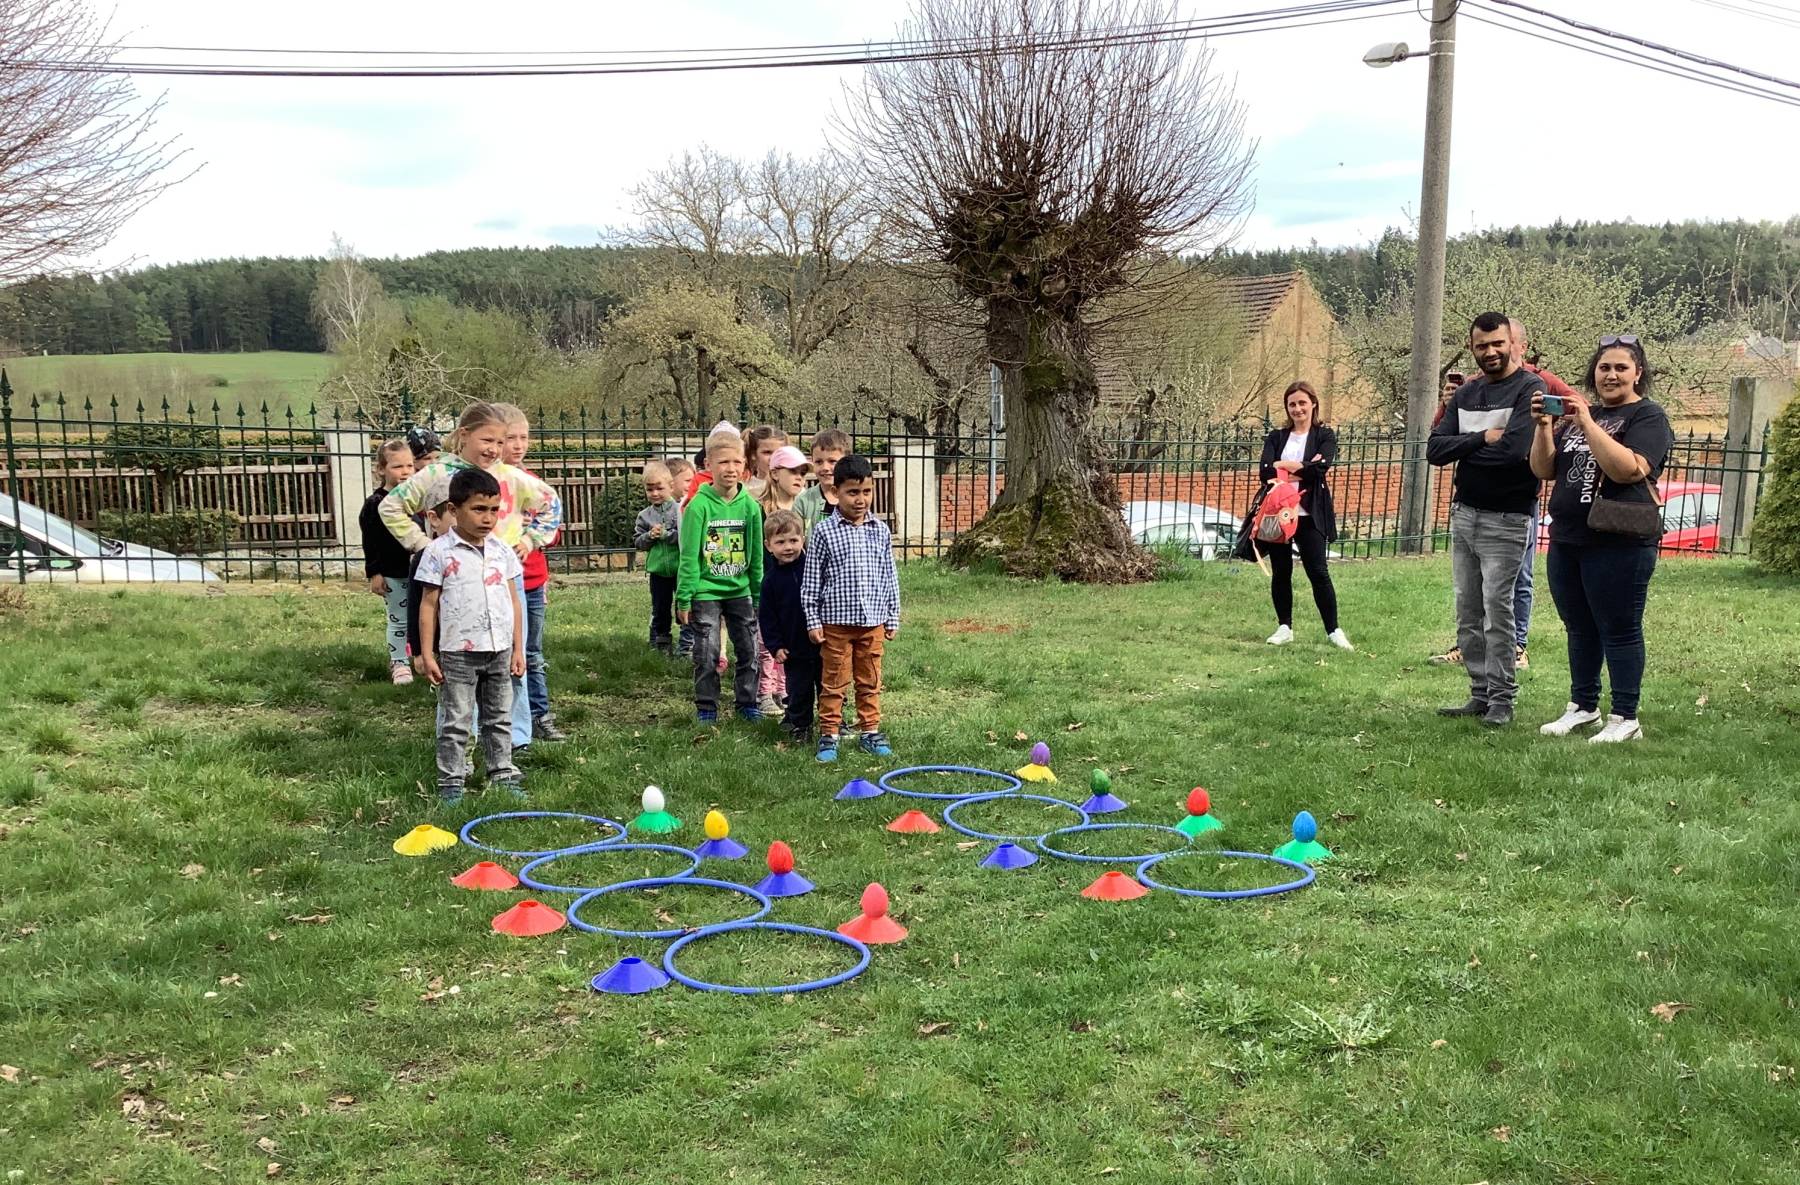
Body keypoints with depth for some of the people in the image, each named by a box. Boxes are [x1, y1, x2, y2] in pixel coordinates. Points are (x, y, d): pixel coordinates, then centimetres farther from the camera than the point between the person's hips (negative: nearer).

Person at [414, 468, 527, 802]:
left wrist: (518, 649, 8)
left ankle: (503, 775, 23)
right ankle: (451, 782, 10)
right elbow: (428, 604, -5)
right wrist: (427, 653, -8)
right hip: (458, 653, -4)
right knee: (456, 722, 3)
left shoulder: (502, 551, 6)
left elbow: (513, 601, 10)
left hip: (500, 651, 4)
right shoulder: (439, 552, -7)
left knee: (499, 719, 14)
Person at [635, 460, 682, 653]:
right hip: (658, 570, 3)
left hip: (680, 567, -3)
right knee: (660, 608, 13)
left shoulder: (680, 510, -9)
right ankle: (661, 642, 24)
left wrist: (665, 534, -20)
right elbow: (637, 541, 4)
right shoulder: (644, 515, 3)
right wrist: (650, 536, -14)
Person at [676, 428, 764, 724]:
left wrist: (759, 595, 9)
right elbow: (689, 555, -9)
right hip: (705, 591, -3)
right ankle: (706, 707, 15)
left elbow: (757, 555, 7)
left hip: (740, 590, 4)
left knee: (748, 649, 9)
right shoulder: (699, 505, -12)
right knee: (707, 653, 2)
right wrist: (684, 598, -9)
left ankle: (747, 702, 24)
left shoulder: (750, 505, -1)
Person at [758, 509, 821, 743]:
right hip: (794, 649, 0)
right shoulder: (771, 579, -4)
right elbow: (767, 617, 1)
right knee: (799, 690, 8)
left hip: (823, 642, 0)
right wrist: (775, 646, -5)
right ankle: (799, 726, 25)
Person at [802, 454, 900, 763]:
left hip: (873, 621, 3)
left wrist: (892, 618, 11)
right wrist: (813, 621, -5)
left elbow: (889, 577, 11)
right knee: (834, 682, 4)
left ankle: (871, 731, 22)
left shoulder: (880, 530, 5)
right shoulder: (824, 531, -5)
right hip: (836, 621, -3)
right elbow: (811, 580, -2)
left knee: (870, 682, 12)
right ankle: (829, 735, 13)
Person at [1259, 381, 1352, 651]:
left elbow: (1321, 467, -15)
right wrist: (1301, 469, -14)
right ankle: (1284, 628, 18)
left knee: (1318, 572, -4)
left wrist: (1285, 465, -9)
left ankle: (1334, 630, 3)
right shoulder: (1276, 437, 11)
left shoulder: (1324, 436, 4)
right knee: (1280, 573, 7)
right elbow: (1266, 471, -6)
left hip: (1310, 515, -3)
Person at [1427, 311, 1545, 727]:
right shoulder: (1466, 394, 12)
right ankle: (1480, 694, 17)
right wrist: (1482, 438, -13)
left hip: (1504, 520, -7)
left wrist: (1462, 449, -8)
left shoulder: (1530, 390, -8)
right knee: (1468, 612, 9)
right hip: (1462, 514, 7)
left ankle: (1502, 700, 4)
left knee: (1497, 611, -6)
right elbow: (1434, 450, 1)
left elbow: (1515, 450, -23)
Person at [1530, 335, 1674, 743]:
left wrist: (1588, 425, -22)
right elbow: (1544, 470, 11)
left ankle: (1624, 718, 5)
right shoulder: (1577, 414, 17)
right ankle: (1583, 706, 24)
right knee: (1580, 629, 14)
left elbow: (1629, 469, -21)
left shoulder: (1648, 417, -4)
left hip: (1620, 544, -7)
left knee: (1619, 630, -2)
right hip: (1566, 540, 7)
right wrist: (1543, 427, -4)